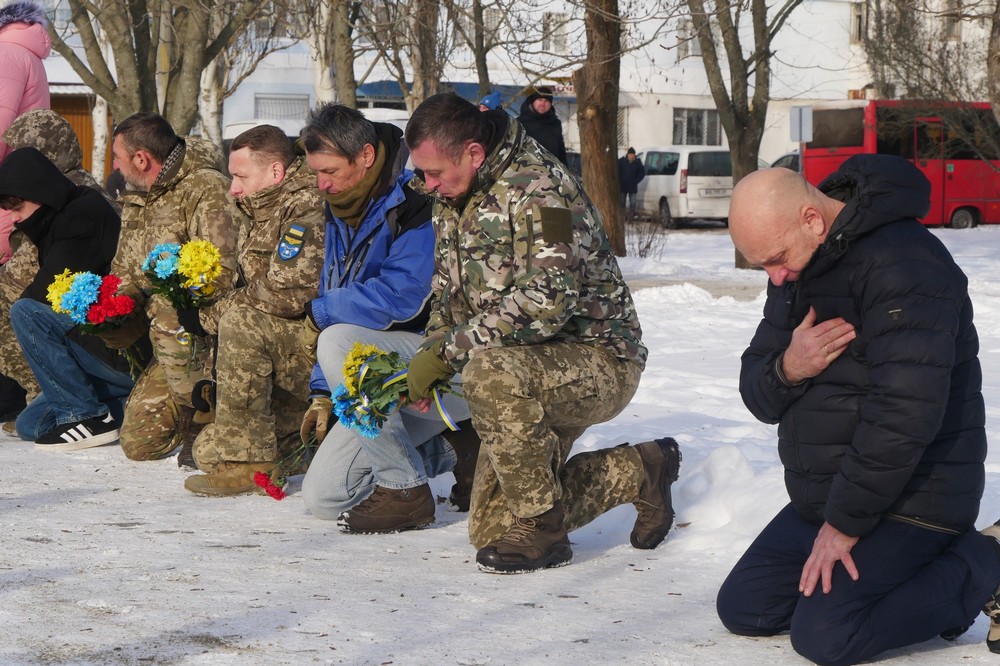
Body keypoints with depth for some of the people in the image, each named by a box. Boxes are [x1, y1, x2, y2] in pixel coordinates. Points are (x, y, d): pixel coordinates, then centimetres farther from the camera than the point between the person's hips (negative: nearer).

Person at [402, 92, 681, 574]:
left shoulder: (537, 191, -22)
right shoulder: (453, 200, 7)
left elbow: (547, 302, -33)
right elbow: (449, 294, 18)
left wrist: (448, 351, -27)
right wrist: (427, 359, -2)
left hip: (600, 363, -9)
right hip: (532, 373, 9)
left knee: (491, 371, -38)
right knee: (491, 530, 4)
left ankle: (542, 529, -21)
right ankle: (638, 473, 21)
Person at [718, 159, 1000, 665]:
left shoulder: (902, 263, -23)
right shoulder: (796, 268, 8)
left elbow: (904, 413, -29)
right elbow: (757, 393, 8)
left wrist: (844, 523, -21)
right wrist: (786, 370, -17)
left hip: (908, 497, -9)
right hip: (821, 496, 10)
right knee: (742, 610, 6)